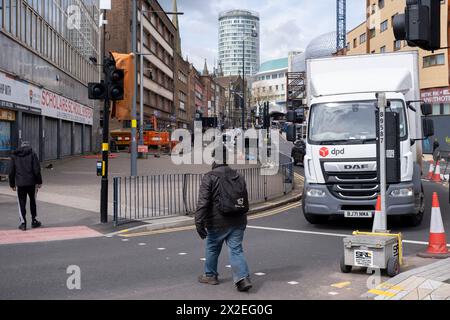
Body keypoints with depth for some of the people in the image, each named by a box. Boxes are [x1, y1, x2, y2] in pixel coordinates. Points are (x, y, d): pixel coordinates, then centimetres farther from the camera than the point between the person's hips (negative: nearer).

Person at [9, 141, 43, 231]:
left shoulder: (14, 156, 8)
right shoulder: (32, 154, 0)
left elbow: (11, 172, 8)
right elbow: (37, 170, -6)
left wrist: (12, 184, 14)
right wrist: (39, 182, 0)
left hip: (20, 183, 1)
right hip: (31, 183, -1)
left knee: (22, 203, 5)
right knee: (33, 201, 13)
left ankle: (23, 223, 1)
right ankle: (34, 221, 18)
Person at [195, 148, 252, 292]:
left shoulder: (210, 177, -9)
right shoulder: (239, 177, 11)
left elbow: (203, 202, -18)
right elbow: (245, 201, 19)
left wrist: (199, 222, -19)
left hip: (218, 222, -4)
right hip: (238, 222, 4)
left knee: (212, 248, 16)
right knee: (236, 250, 5)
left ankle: (210, 275, 30)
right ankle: (243, 278, -9)